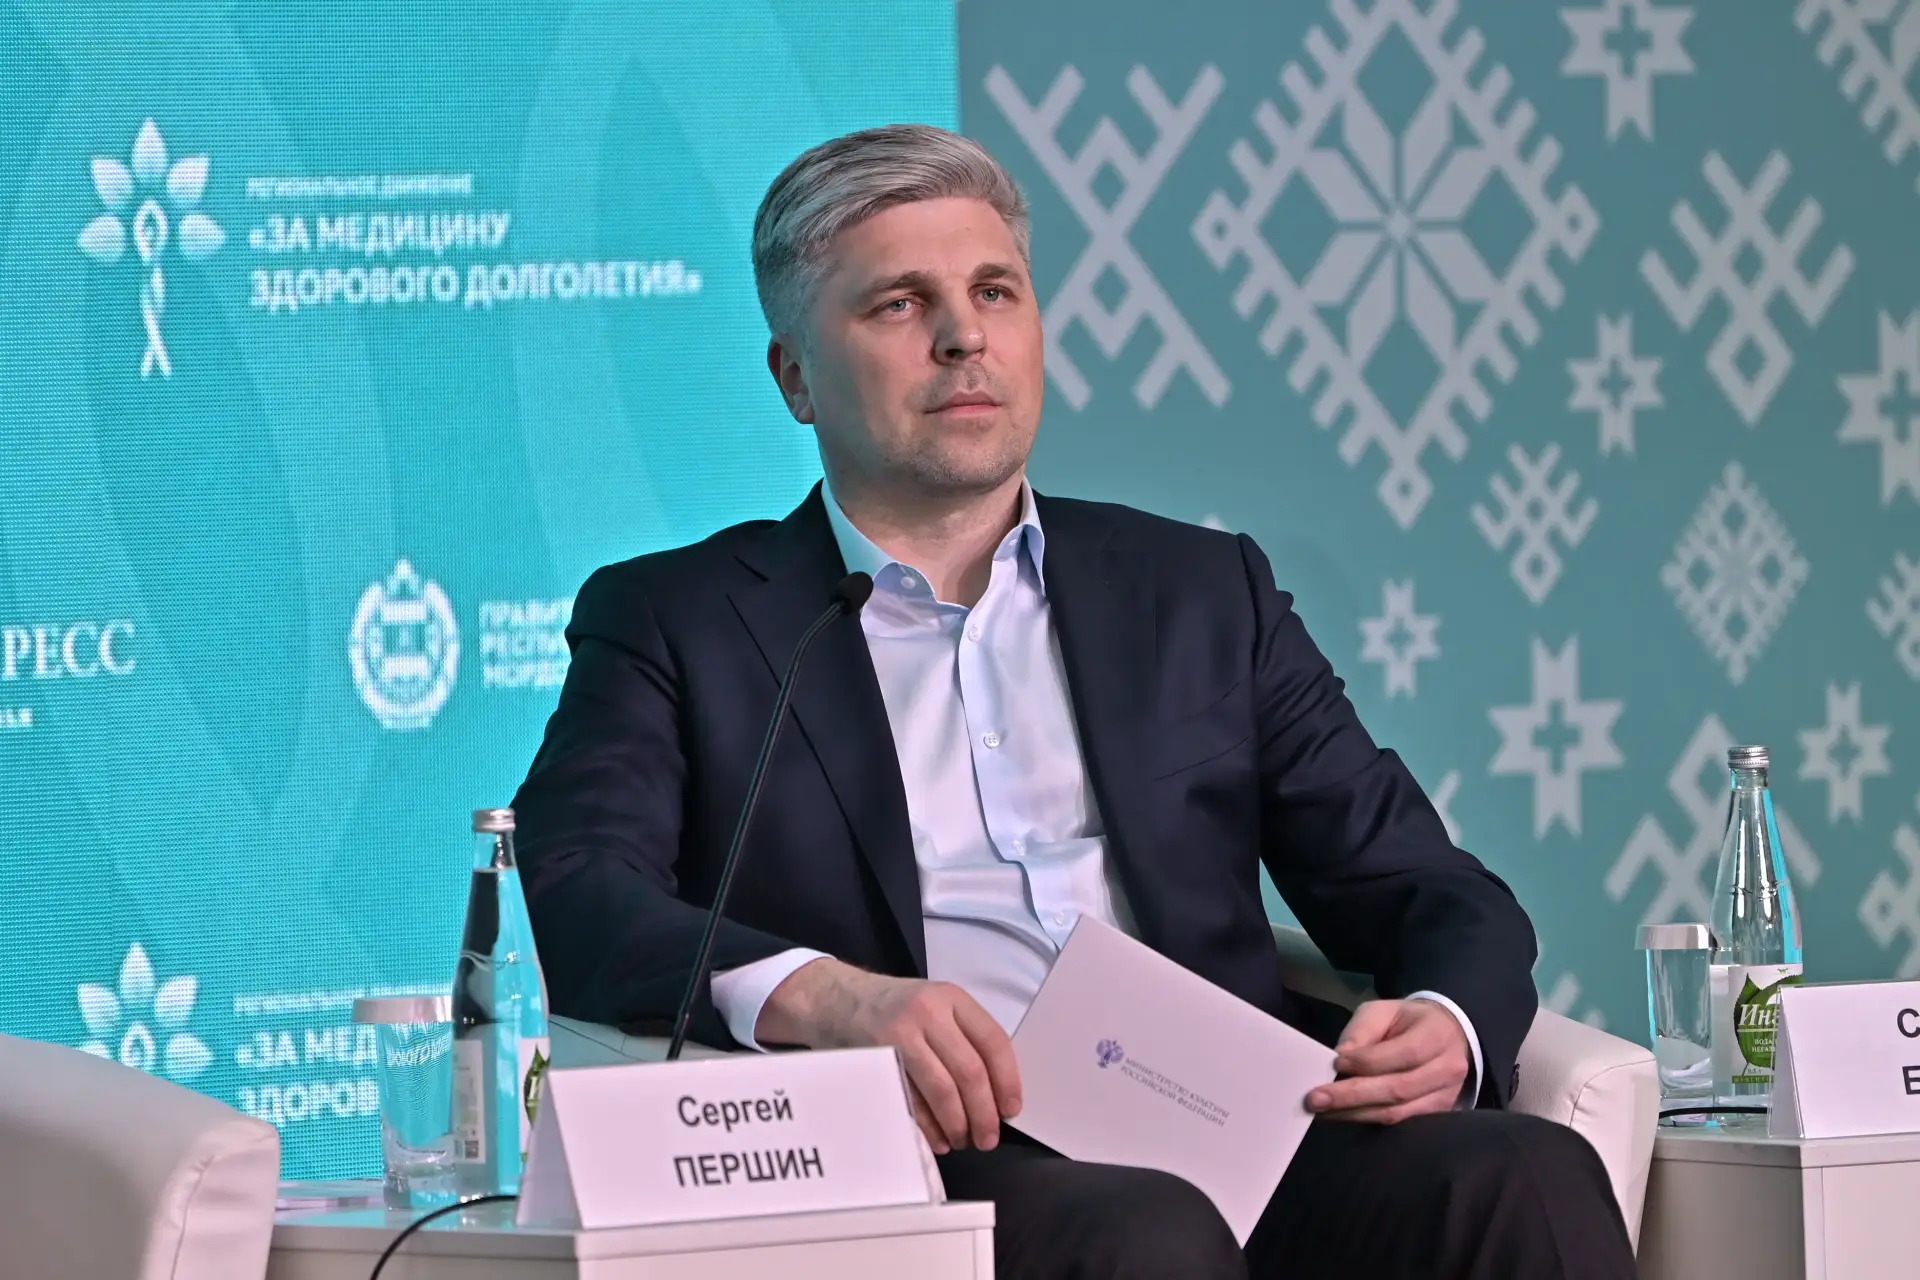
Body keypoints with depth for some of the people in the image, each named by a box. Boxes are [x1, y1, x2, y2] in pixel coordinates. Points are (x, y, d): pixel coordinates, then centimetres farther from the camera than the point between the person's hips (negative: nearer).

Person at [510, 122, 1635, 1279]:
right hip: (944, 1161, -4)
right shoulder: (674, 623, 15)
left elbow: (1435, 897, 20)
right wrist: (817, 997, -24)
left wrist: (1446, 1028, -7)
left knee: (1527, 1178, -29)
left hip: (1232, 1144, 4)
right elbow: (577, 904, -2)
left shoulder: (1201, 593, 24)